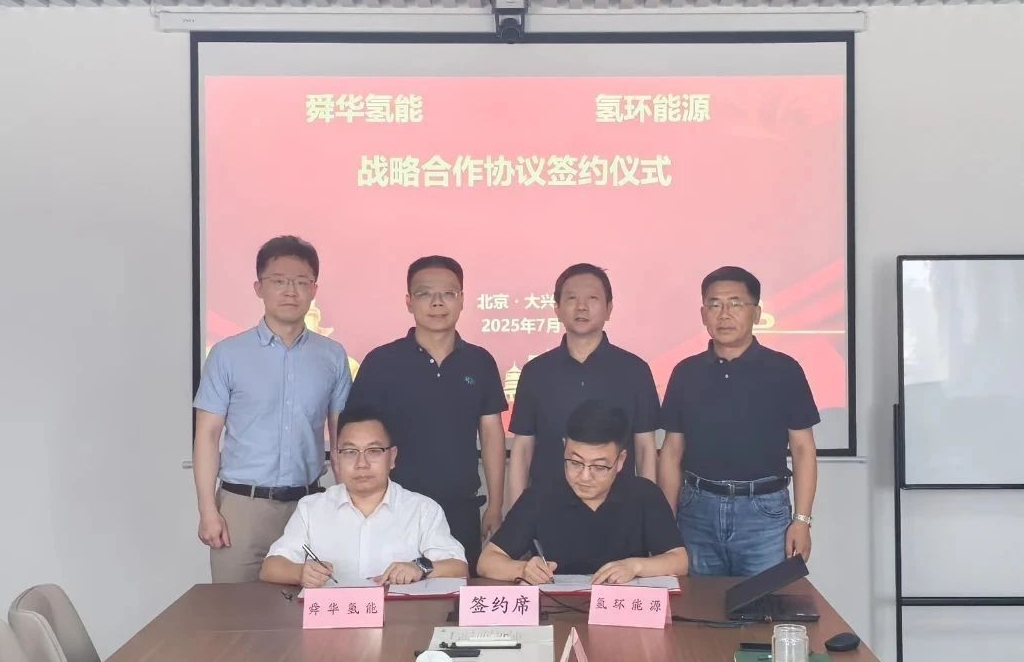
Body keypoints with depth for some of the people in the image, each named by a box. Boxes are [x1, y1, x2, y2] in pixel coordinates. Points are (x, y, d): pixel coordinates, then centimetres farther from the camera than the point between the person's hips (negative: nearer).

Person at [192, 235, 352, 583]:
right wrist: (208, 510, -7)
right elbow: (208, 435, 0)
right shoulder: (227, 355, -1)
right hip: (242, 504, -2)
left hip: (309, 505, 2)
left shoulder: (333, 356, 5)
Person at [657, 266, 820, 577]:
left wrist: (802, 520, -6)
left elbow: (803, 449, 1)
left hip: (764, 511, -2)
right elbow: (672, 451, 9)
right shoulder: (686, 373, 6)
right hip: (698, 510, 2)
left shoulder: (783, 370, 0)